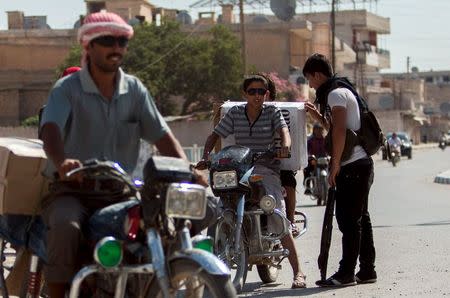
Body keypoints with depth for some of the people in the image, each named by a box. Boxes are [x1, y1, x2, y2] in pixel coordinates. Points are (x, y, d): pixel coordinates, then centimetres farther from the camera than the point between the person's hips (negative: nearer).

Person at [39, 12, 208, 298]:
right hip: (72, 190, -4)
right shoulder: (68, 88, -2)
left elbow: (162, 135, 7)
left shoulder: (135, 90, 11)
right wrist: (61, 162, -42)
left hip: (118, 191, 4)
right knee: (66, 227, -35)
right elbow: (51, 130, -19)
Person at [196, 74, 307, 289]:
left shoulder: (272, 112, 7)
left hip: (266, 169, -2)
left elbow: (283, 129, -10)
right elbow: (214, 136, 11)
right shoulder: (235, 113, 11)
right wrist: (206, 157, -8)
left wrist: (285, 144, -34)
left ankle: (297, 272, -13)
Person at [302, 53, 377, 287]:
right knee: (360, 218, 12)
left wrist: (334, 165, -18)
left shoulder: (335, 94, -10)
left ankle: (346, 273, -9)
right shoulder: (343, 91, 22)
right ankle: (367, 270, 15)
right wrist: (319, 117, 20)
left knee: (348, 220, -9)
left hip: (352, 165, -10)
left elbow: (339, 131, -19)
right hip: (360, 163, 10)